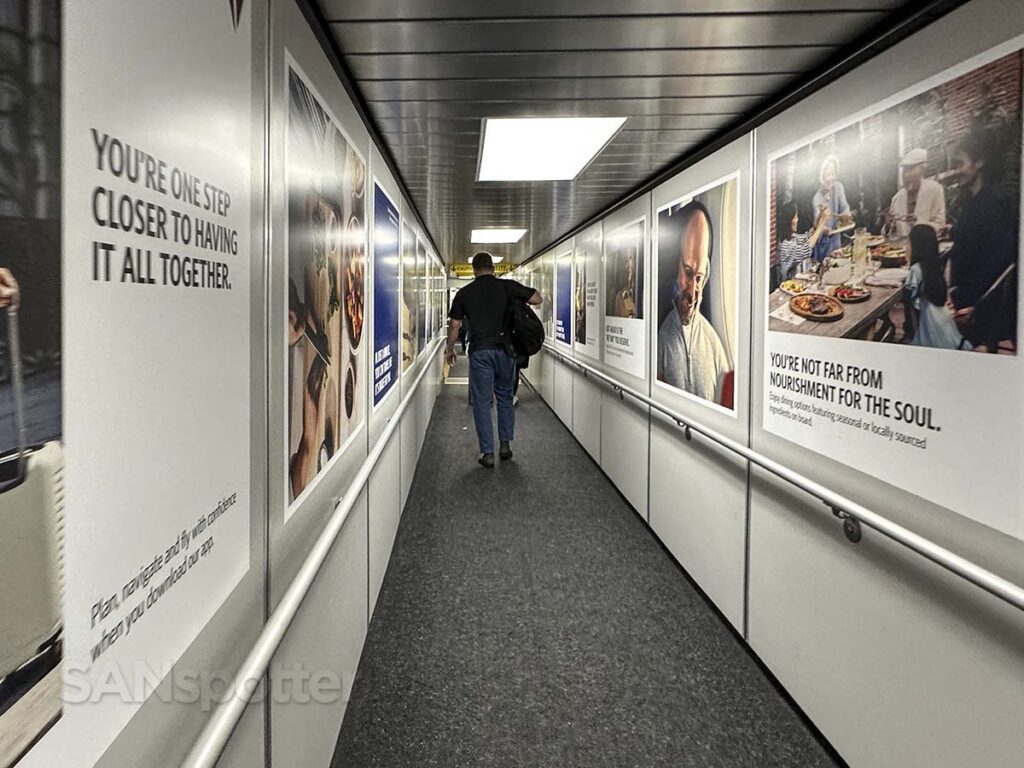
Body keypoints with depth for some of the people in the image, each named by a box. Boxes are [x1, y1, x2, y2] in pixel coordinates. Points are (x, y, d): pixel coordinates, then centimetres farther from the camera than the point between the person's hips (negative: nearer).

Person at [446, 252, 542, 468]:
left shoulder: (464, 293, 2)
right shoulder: (507, 286, -1)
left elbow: (454, 324, 5)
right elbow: (537, 299, 0)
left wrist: (450, 349, 18)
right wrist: (515, 298, 17)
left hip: (479, 351, -1)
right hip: (505, 349, 1)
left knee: (482, 402, 4)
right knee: (505, 398, 18)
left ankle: (487, 453, 3)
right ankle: (505, 444, 20)